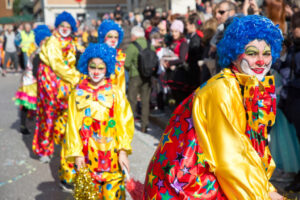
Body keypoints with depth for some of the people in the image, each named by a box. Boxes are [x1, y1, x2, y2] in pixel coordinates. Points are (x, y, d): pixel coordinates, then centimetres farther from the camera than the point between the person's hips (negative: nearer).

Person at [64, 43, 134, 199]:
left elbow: (124, 123, -3)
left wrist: (123, 151, -10)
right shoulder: (77, 93, 2)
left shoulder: (116, 92, -1)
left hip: (112, 155, -1)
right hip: (87, 155, 1)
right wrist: (77, 154, -2)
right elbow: (73, 125, 3)